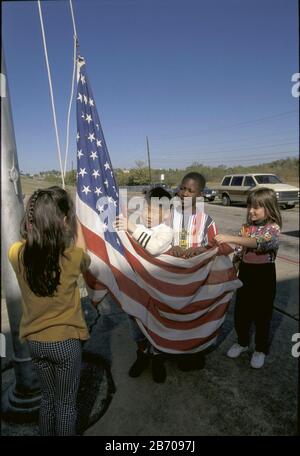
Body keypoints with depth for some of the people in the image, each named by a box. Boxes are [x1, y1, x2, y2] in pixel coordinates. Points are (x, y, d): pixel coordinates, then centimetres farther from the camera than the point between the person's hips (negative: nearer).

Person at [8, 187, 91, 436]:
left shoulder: (16, 253, -15)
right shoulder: (72, 257, -23)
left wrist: (38, 212, 5)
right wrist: (76, 224, 8)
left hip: (34, 341, 4)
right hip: (65, 341, -4)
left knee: (48, 398, 27)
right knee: (66, 404, 18)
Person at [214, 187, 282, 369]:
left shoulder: (273, 228, -15)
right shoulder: (247, 227, 3)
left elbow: (261, 242, -36)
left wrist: (231, 238, -43)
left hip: (264, 274, -5)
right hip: (245, 272, 5)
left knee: (262, 314, 9)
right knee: (241, 311, 14)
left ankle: (261, 350, 30)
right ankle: (242, 342, 38)